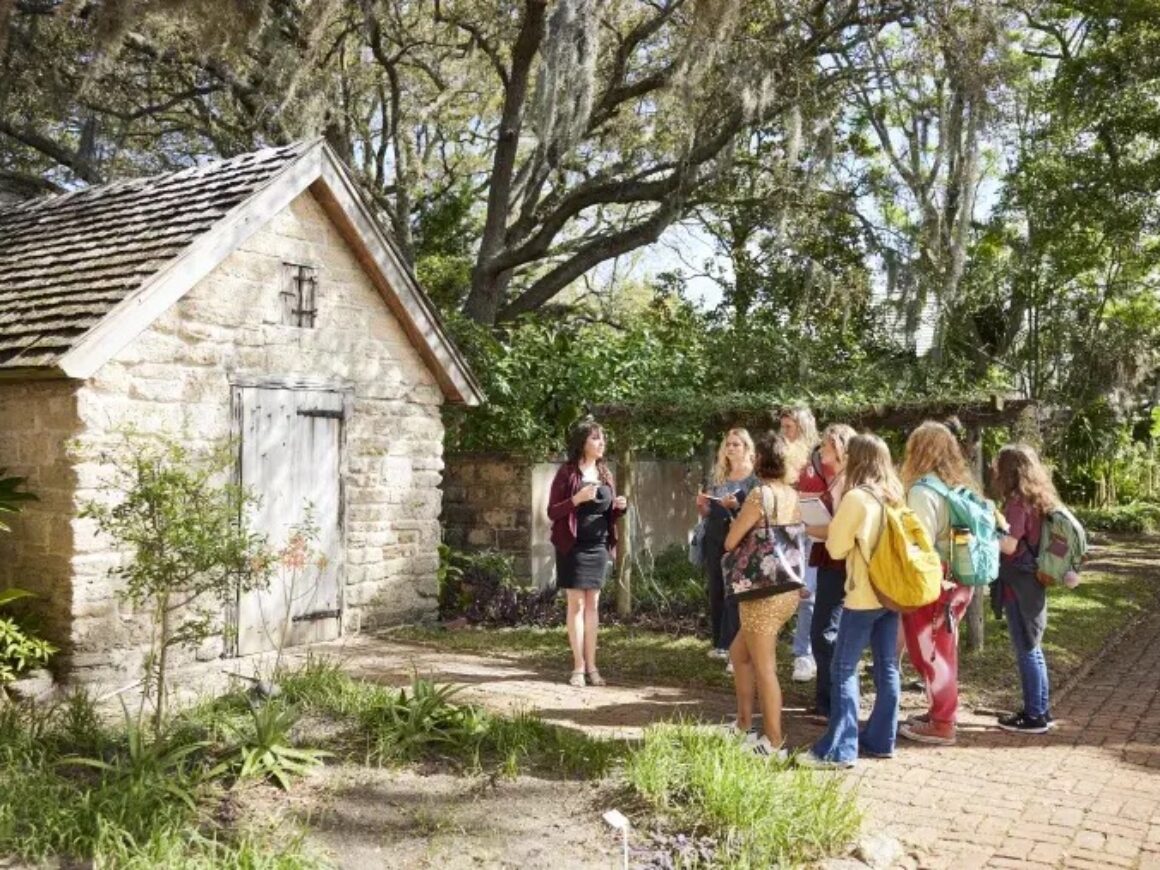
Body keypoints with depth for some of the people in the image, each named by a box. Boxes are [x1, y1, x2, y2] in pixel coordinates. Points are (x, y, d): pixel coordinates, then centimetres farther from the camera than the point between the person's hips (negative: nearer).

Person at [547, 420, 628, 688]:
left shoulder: (606, 474, 11)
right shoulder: (567, 472, -7)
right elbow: (552, 512, -9)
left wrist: (619, 506, -4)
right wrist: (577, 499, -23)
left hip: (599, 546, 5)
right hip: (573, 546, -5)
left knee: (593, 605, 7)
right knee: (576, 604, -2)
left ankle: (591, 665, 12)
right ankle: (578, 666, 4)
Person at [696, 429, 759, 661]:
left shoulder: (754, 478, -4)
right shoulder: (719, 477, 14)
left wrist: (735, 506, -23)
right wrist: (702, 506, 0)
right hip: (714, 542, 6)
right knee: (715, 594, 7)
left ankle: (733, 646, -2)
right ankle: (719, 643, 14)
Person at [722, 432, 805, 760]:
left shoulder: (760, 494, -16)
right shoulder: (793, 495, 7)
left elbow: (730, 542, -12)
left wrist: (739, 519, 8)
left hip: (764, 590, -8)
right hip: (787, 588, 8)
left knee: (764, 668, 2)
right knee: (739, 652, 21)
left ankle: (773, 743, 11)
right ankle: (744, 724, 28)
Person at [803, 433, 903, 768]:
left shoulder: (856, 497, -14)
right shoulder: (895, 497, 7)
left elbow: (837, 548, -8)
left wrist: (833, 528, 10)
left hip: (864, 594, -8)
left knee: (844, 670, -3)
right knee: (887, 668, 11)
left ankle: (839, 749, -4)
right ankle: (880, 740, 19)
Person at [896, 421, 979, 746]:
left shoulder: (923, 491, -18)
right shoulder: (962, 486, 7)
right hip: (958, 582, 8)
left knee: (929, 654, 4)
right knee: (943, 651, 19)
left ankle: (941, 725, 12)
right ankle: (941, 711, 32)